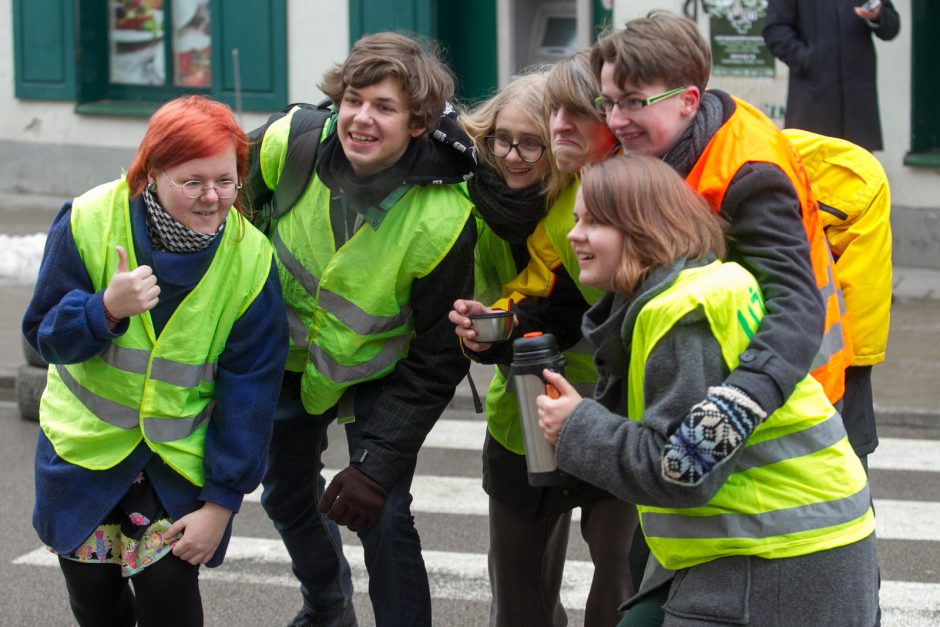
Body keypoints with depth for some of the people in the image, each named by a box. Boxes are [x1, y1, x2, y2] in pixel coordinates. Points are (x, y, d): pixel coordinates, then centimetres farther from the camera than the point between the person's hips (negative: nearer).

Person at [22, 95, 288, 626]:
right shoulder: (88, 223, -17)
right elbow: (44, 335, -10)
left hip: (183, 457, -1)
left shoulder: (251, 258, -16)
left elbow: (249, 389, -10)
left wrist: (222, 501, -10)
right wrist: (106, 309, -33)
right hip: (85, 442, 1)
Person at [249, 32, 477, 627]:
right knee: (288, 498, 20)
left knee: (383, 520, -14)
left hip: (379, 374, -4)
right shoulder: (292, 142, -26)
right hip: (289, 356, 4)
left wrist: (377, 465, -28)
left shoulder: (443, 218, -33)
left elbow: (436, 361, -24)